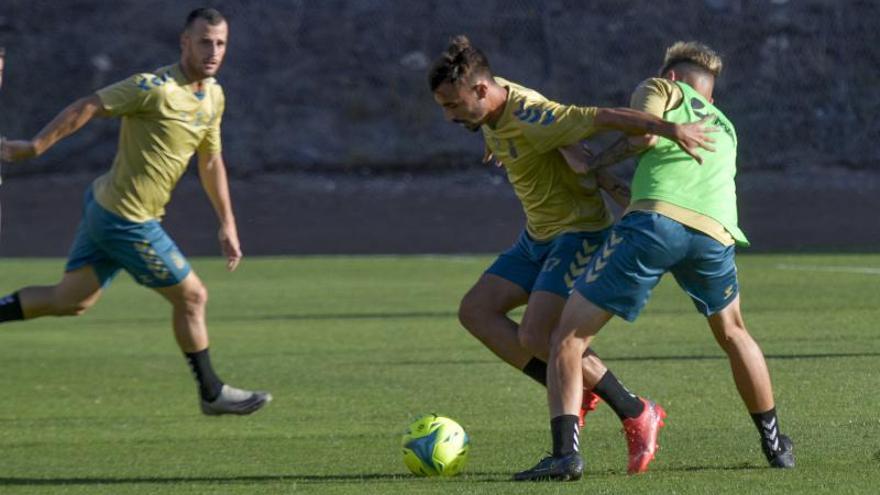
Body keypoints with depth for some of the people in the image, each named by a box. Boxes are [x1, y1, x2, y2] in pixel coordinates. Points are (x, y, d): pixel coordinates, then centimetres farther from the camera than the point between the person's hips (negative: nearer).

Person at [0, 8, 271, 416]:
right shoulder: (156, 88, -21)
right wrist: (34, 147, -18)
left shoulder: (213, 96, 8)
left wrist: (227, 225, 19)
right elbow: (87, 107, -18)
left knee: (69, 300, 14)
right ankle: (211, 393, 16)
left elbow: (210, 160, 19)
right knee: (192, 296, 2)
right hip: (126, 221, -9)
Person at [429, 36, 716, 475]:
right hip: (538, 236, 10)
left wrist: (670, 129, -46)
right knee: (475, 311, 1)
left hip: (580, 232, -10)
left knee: (534, 335, -20)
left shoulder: (531, 118, -28)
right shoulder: (492, 113, -1)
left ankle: (636, 415, -7)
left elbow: (606, 118, -35)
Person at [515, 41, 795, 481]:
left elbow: (643, 135, 3)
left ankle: (565, 450, -17)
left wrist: (593, 163, 16)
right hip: (715, 230, 5)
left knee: (568, 338, 0)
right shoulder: (726, 129, 38)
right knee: (732, 334, 34)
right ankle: (774, 442, 38)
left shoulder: (661, 89, 22)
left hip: (657, 217, -5)